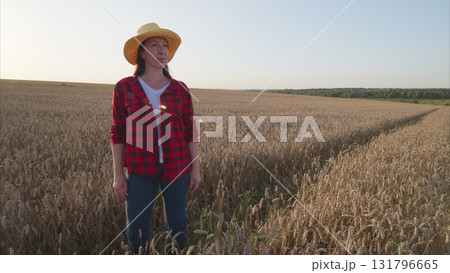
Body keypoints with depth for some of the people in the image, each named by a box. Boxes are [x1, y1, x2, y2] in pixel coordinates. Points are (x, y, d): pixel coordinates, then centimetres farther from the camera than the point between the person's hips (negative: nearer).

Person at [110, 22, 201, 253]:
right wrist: (118, 174, -2)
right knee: (136, 227, 7)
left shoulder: (180, 90, 0)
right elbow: (118, 133, 0)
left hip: (177, 167, 1)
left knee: (177, 222, 14)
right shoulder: (124, 88, -2)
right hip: (141, 169, -1)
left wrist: (196, 168, 3)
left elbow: (190, 132, 4)